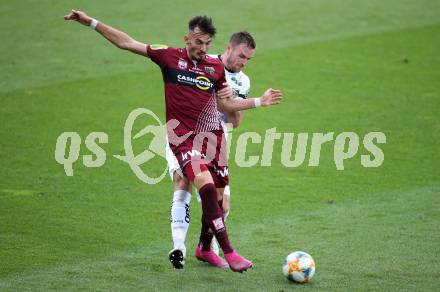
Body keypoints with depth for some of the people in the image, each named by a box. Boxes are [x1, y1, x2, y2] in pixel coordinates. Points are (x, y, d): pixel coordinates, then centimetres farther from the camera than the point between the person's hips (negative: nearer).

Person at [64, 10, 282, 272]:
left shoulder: (216, 66, 8)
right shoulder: (169, 56, -1)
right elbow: (126, 42, 1)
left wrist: (259, 102, 13)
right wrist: (91, 22, -1)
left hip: (213, 135, 5)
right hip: (184, 137, -5)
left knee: (217, 198, 7)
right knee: (207, 186, -24)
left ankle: (204, 248, 32)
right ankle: (228, 253, -25)